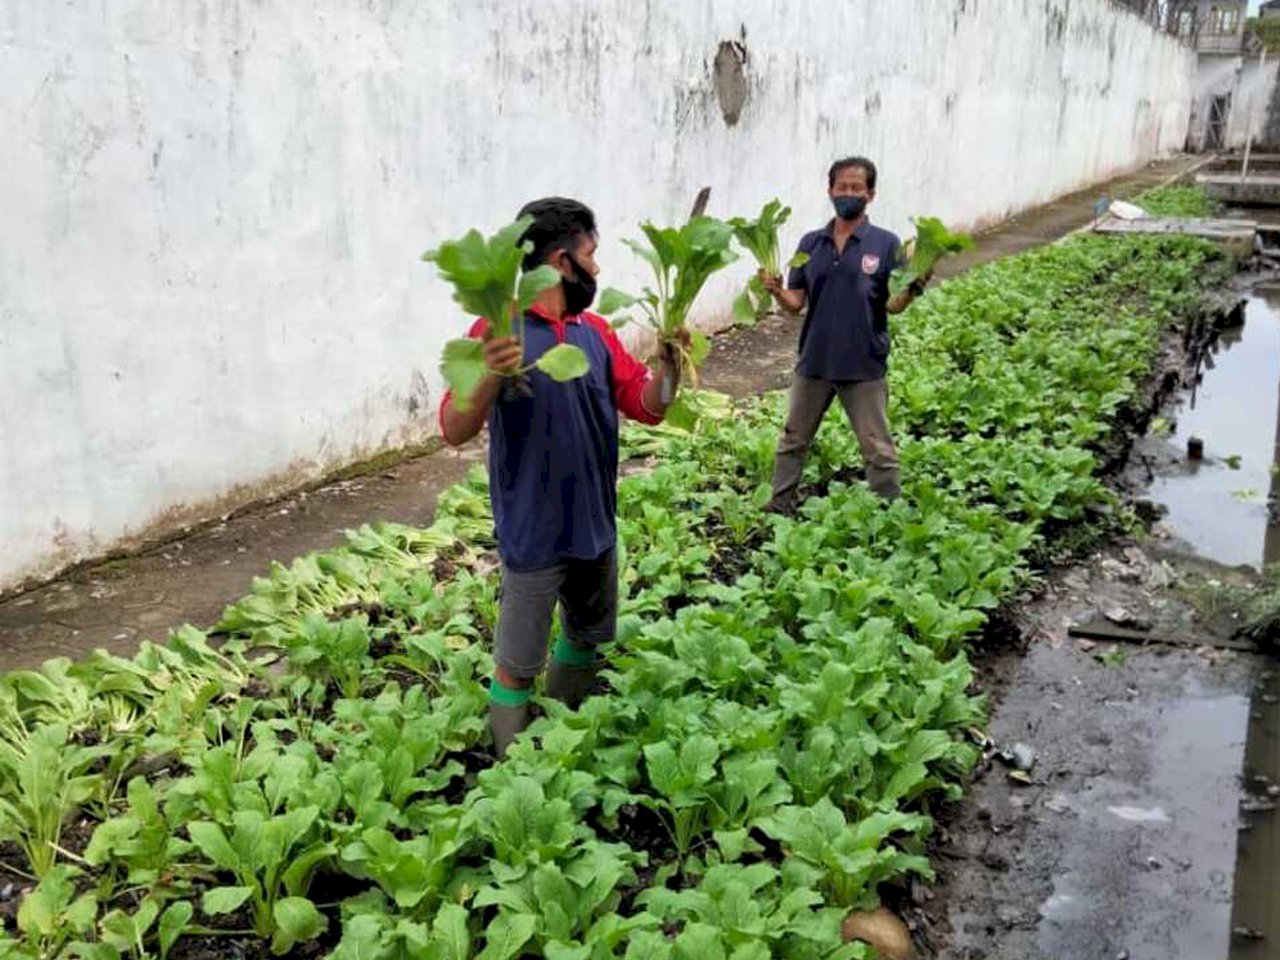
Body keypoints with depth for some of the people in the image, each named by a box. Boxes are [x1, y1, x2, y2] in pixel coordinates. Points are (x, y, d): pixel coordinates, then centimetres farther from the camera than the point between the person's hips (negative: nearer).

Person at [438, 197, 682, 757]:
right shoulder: (500, 331, -15)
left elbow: (647, 406, 6)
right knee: (517, 667, 7)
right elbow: (455, 431, -20)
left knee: (588, 641, 24)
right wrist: (491, 377, -39)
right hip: (534, 536, -7)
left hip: (596, 526, 7)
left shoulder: (596, 332, 5)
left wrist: (670, 364, -14)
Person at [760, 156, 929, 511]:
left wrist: (915, 286, -24)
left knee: (878, 449, 3)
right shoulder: (811, 243, 5)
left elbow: (894, 305, -5)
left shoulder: (885, 244, -3)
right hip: (814, 361, 4)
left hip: (864, 364, -3)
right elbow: (796, 303, 4)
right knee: (793, 440, 14)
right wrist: (776, 290, -16)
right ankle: (778, 508, 29)